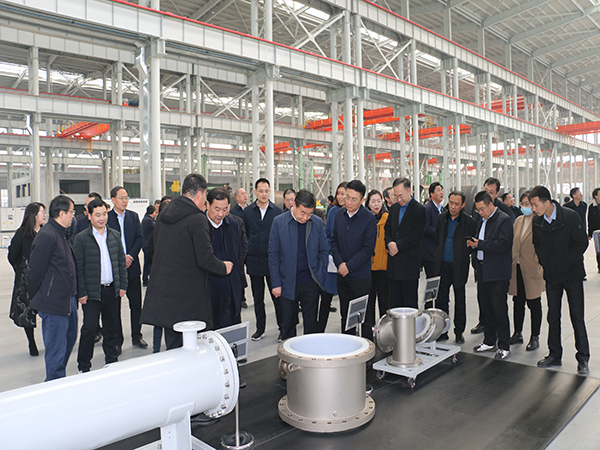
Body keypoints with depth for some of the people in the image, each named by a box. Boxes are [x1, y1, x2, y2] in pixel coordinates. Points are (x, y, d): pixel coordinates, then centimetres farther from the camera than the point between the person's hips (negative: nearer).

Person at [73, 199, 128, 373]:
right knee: (89, 328, -2)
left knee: (112, 327, 12)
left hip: (112, 290, 4)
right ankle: (83, 367, 13)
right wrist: (81, 292, -9)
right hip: (92, 292, -4)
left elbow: (121, 262, 12)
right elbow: (78, 268, -5)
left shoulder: (115, 235, 9)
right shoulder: (81, 238, -4)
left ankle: (112, 361, 27)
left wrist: (123, 285, 6)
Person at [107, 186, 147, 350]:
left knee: (136, 304, 8)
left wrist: (130, 256, -10)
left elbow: (140, 238, 3)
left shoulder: (133, 216, 9)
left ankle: (137, 337, 22)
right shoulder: (106, 217, -3)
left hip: (132, 266, 3)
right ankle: (117, 341, 16)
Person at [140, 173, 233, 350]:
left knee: (172, 346, 17)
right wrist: (224, 268, 0)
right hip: (188, 296, -7)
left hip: (162, 291, 7)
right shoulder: (197, 219, -15)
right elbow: (205, 260, -18)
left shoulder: (162, 215, 9)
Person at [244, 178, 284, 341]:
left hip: (273, 261, -2)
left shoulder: (278, 211, 0)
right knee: (257, 298, 12)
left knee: (277, 296, 4)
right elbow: (244, 235, 9)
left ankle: (283, 328, 17)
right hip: (254, 261, 2)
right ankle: (260, 329, 24)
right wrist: (246, 256, 4)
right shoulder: (247, 212, 5)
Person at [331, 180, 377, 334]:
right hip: (342, 275, 5)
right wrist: (340, 263, -6)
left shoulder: (369, 219, -11)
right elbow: (334, 240, 8)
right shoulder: (339, 214, 5)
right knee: (345, 314, 13)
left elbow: (368, 249, -13)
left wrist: (349, 266, -15)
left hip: (360, 275, -4)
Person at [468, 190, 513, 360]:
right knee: (485, 309, 13)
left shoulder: (504, 220, -9)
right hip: (482, 272, 8)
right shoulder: (482, 221, 17)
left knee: (499, 310, -2)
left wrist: (480, 244, -19)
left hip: (497, 274, -8)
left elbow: (504, 244, -20)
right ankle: (489, 341, 25)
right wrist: (473, 243, 3)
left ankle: (504, 346, 10)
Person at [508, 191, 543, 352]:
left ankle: (535, 337, 18)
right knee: (518, 302, 13)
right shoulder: (518, 220, 10)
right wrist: (511, 263, 10)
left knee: (534, 304, 6)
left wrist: (539, 266, -13)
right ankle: (518, 334, 26)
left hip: (532, 269, -6)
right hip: (517, 268, 6)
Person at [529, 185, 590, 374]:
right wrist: (544, 263, -3)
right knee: (553, 316, 10)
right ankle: (554, 355, 22)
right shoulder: (537, 221, -3)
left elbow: (582, 243, -9)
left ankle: (583, 359, 12)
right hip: (551, 275, 4)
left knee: (577, 317, 0)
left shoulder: (570, 217, -15)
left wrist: (567, 262, -12)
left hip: (572, 274, -4)